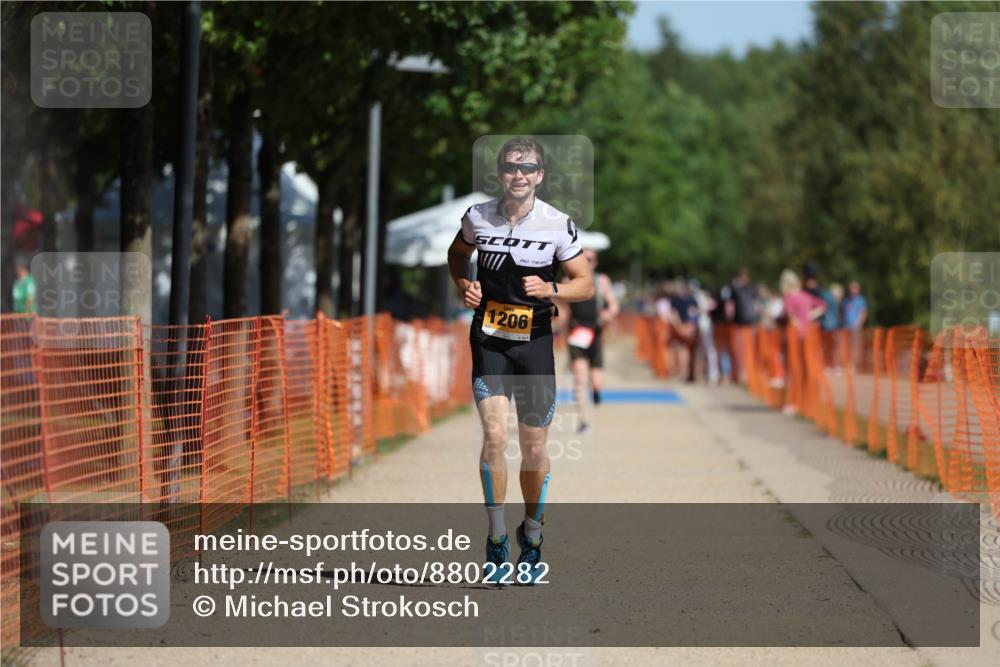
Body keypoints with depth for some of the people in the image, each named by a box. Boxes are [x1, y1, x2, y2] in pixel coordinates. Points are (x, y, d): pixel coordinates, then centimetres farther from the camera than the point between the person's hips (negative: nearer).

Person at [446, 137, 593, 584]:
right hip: (489, 341, 0)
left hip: (535, 344, 0)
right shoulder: (478, 218, -3)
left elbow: (586, 284, 0)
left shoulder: (558, 225, -7)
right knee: (494, 436, -15)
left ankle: (532, 535, 28)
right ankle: (497, 539, -6)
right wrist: (463, 285, 0)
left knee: (535, 448, 6)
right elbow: (457, 253, 20)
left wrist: (549, 289, -19)